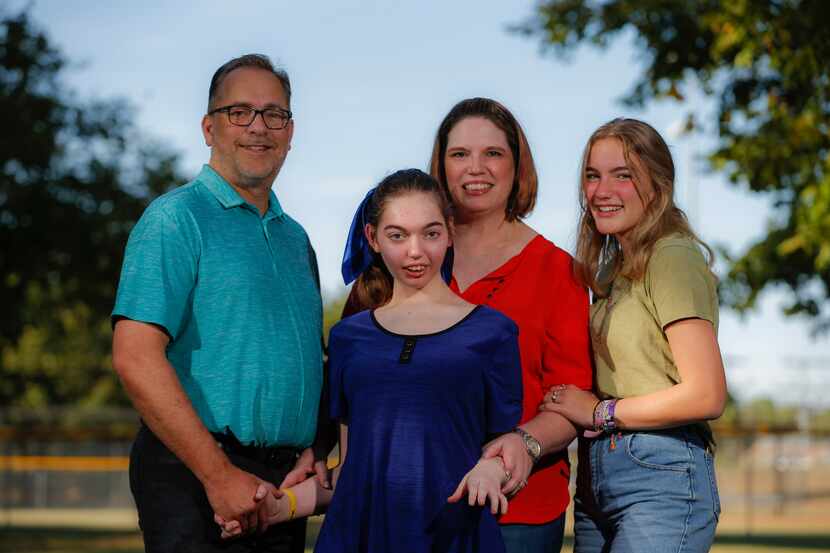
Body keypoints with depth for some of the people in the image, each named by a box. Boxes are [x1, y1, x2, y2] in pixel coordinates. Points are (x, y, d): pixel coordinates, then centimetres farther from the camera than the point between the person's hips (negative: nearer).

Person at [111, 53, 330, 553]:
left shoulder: (295, 237, 17)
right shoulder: (177, 218, -6)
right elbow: (135, 357, -17)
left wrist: (310, 453, 5)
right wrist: (220, 475, -19)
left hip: (281, 486, 7)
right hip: (194, 474, -7)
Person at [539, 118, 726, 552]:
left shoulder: (674, 259, -8)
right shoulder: (613, 269, 18)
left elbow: (706, 396, -16)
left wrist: (601, 412, -8)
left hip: (660, 475, -8)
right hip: (595, 480, 8)